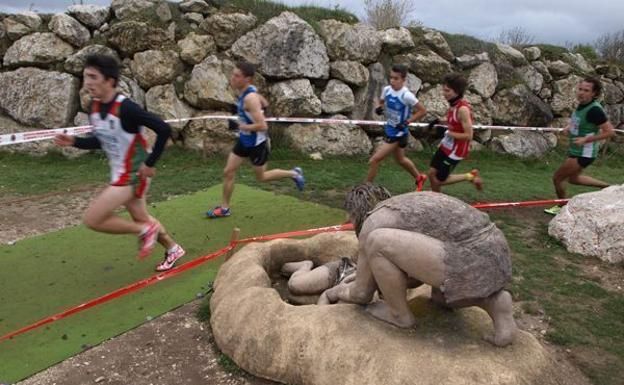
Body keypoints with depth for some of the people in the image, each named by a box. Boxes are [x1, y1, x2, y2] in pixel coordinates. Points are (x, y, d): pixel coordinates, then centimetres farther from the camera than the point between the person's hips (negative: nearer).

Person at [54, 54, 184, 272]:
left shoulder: (125, 108, -25)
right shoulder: (94, 106, 0)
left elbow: (164, 129, -27)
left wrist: (150, 163, -21)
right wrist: (73, 142, -4)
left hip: (133, 174, -8)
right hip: (119, 173, 9)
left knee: (92, 220, -9)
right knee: (141, 218, 22)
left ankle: (144, 230, 7)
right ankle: (173, 249, 43)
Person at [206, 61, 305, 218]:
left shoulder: (250, 98, -29)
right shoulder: (246, 91, -2)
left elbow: (262, 126, -33)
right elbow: (264, 103, 16)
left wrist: (239, 126, -27)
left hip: (256, 143, -8)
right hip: (244, 140, 9)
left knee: (261, 177, 12)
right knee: (228, 172, 9)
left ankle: (293, 173, 32)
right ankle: (225, 208, 23)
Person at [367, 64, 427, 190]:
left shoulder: (406, 95, -24)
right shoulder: (386, 90, -5)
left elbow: (423, 111, -16)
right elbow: (381, 102, 14)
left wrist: (407, 122, -21)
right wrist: (379, 108, -9)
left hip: (399, 134, -8)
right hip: (389, 130, 8)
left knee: (373, 161, -12)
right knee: (400, 160, 28)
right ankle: (419, 177, 52)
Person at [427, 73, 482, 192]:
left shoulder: (463, 109, -27)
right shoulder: (453, 104, -3)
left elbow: (469, 135, -26)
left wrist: (447, 133, -23)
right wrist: (439, 121, 1)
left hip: (456, 150, -8)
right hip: (446, 145, 8)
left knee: (439, 180, 3)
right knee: (432, 173, 13)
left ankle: (470, 176, 17)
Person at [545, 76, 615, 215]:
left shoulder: (594, 110, -26)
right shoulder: (582, 104, -1)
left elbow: (610, 131, -23)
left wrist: (586, 139, -26)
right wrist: (569, 127, 3)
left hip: (583, 154, -9)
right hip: (575, 151, 9)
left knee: (557, 178, 2)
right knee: (573, 178, 27)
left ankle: (561, 207, 26)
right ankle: (607, 187, 40)